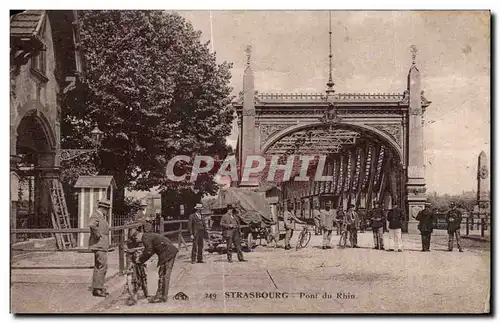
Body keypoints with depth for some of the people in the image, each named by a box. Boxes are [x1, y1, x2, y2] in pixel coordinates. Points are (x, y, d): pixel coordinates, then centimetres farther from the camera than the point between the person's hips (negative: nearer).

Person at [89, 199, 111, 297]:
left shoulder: (102, 217, 17)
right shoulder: (96, 216, -14)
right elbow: (91, 225, -37)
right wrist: (97, 235, -25)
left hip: (102, 246, 11)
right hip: (99, 245, -11)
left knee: (98, 267, 14)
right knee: (102, 266, -11)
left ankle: (98, 288, 21)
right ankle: (97, 288, -9)